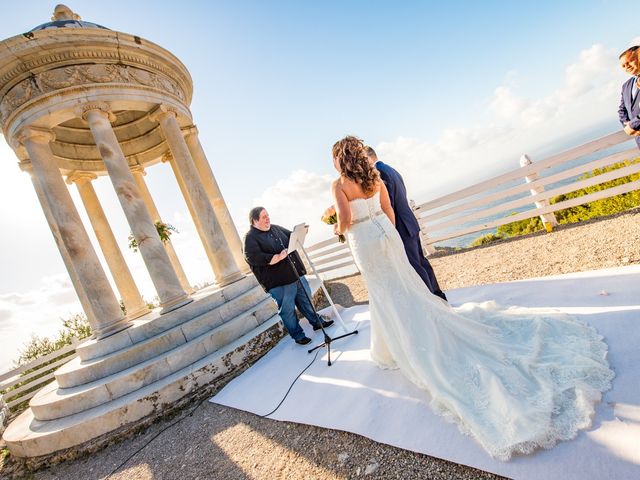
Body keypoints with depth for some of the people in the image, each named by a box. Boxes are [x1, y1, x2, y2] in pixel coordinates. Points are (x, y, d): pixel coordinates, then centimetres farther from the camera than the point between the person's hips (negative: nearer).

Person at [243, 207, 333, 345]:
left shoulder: (276, 228, 12)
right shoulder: (250, 238, -11)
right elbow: (254, 258, -25)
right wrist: (279, 257, -25)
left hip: (296, 274, 7)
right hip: (278, 282, -7)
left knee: (306, 299, 19)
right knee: (287, 310, 5)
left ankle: (317, 322, 37)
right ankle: (298, 335, 22)